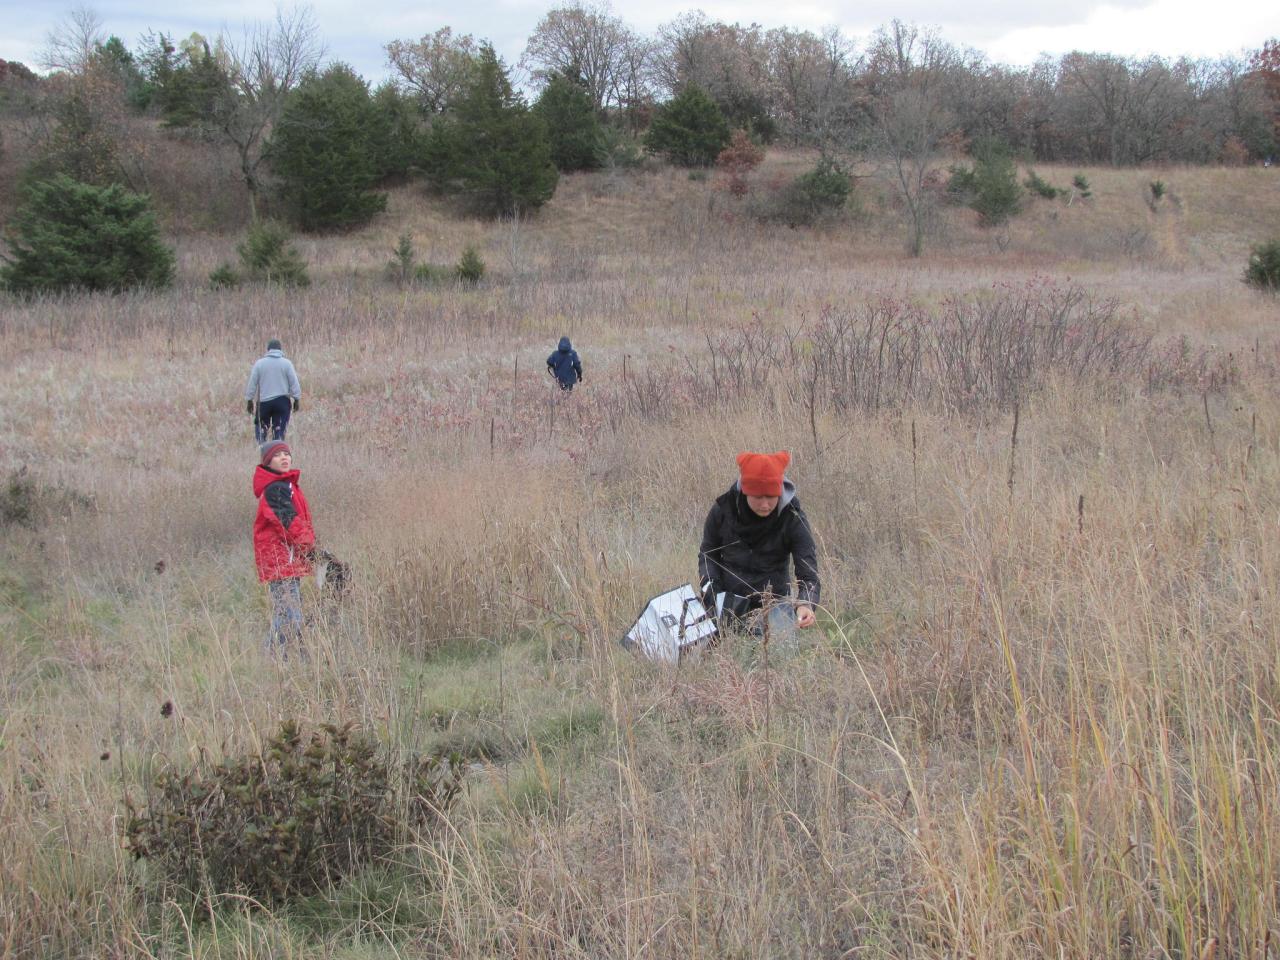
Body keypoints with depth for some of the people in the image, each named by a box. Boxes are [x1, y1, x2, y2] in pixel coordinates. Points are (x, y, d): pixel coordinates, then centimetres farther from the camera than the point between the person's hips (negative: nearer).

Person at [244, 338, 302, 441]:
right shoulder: (286, 363, -3)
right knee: (279, 429, 2)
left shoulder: (260, 363, 0)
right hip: (282, 401, 0)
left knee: (261, 428, 12)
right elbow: (294, 383, -3)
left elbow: (252, 383, 2)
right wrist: (297, 399, 5)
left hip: (264, 402, 0)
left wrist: (249, 399, 11)